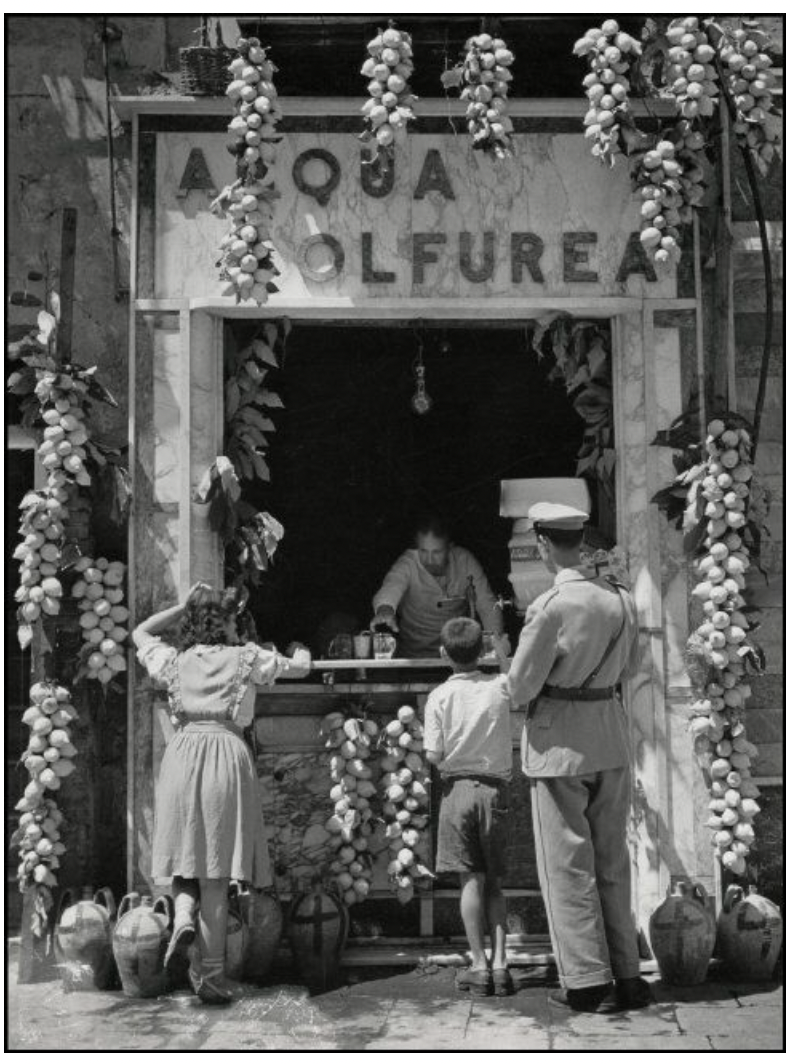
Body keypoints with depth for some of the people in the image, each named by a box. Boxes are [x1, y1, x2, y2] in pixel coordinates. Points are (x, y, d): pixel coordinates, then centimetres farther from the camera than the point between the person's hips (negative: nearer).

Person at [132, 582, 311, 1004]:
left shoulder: (173, 660, 10)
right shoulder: (246, 658, 4)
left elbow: (139, 632, 30)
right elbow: (300, 668, 18)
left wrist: (182, 607, 24)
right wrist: (302, 654, 41)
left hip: (183, 753, 2)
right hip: (226, 752, -2)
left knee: (187, 856, 16)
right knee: (216, 871, 0)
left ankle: (183, 917, -14)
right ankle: (211, 972, 2)